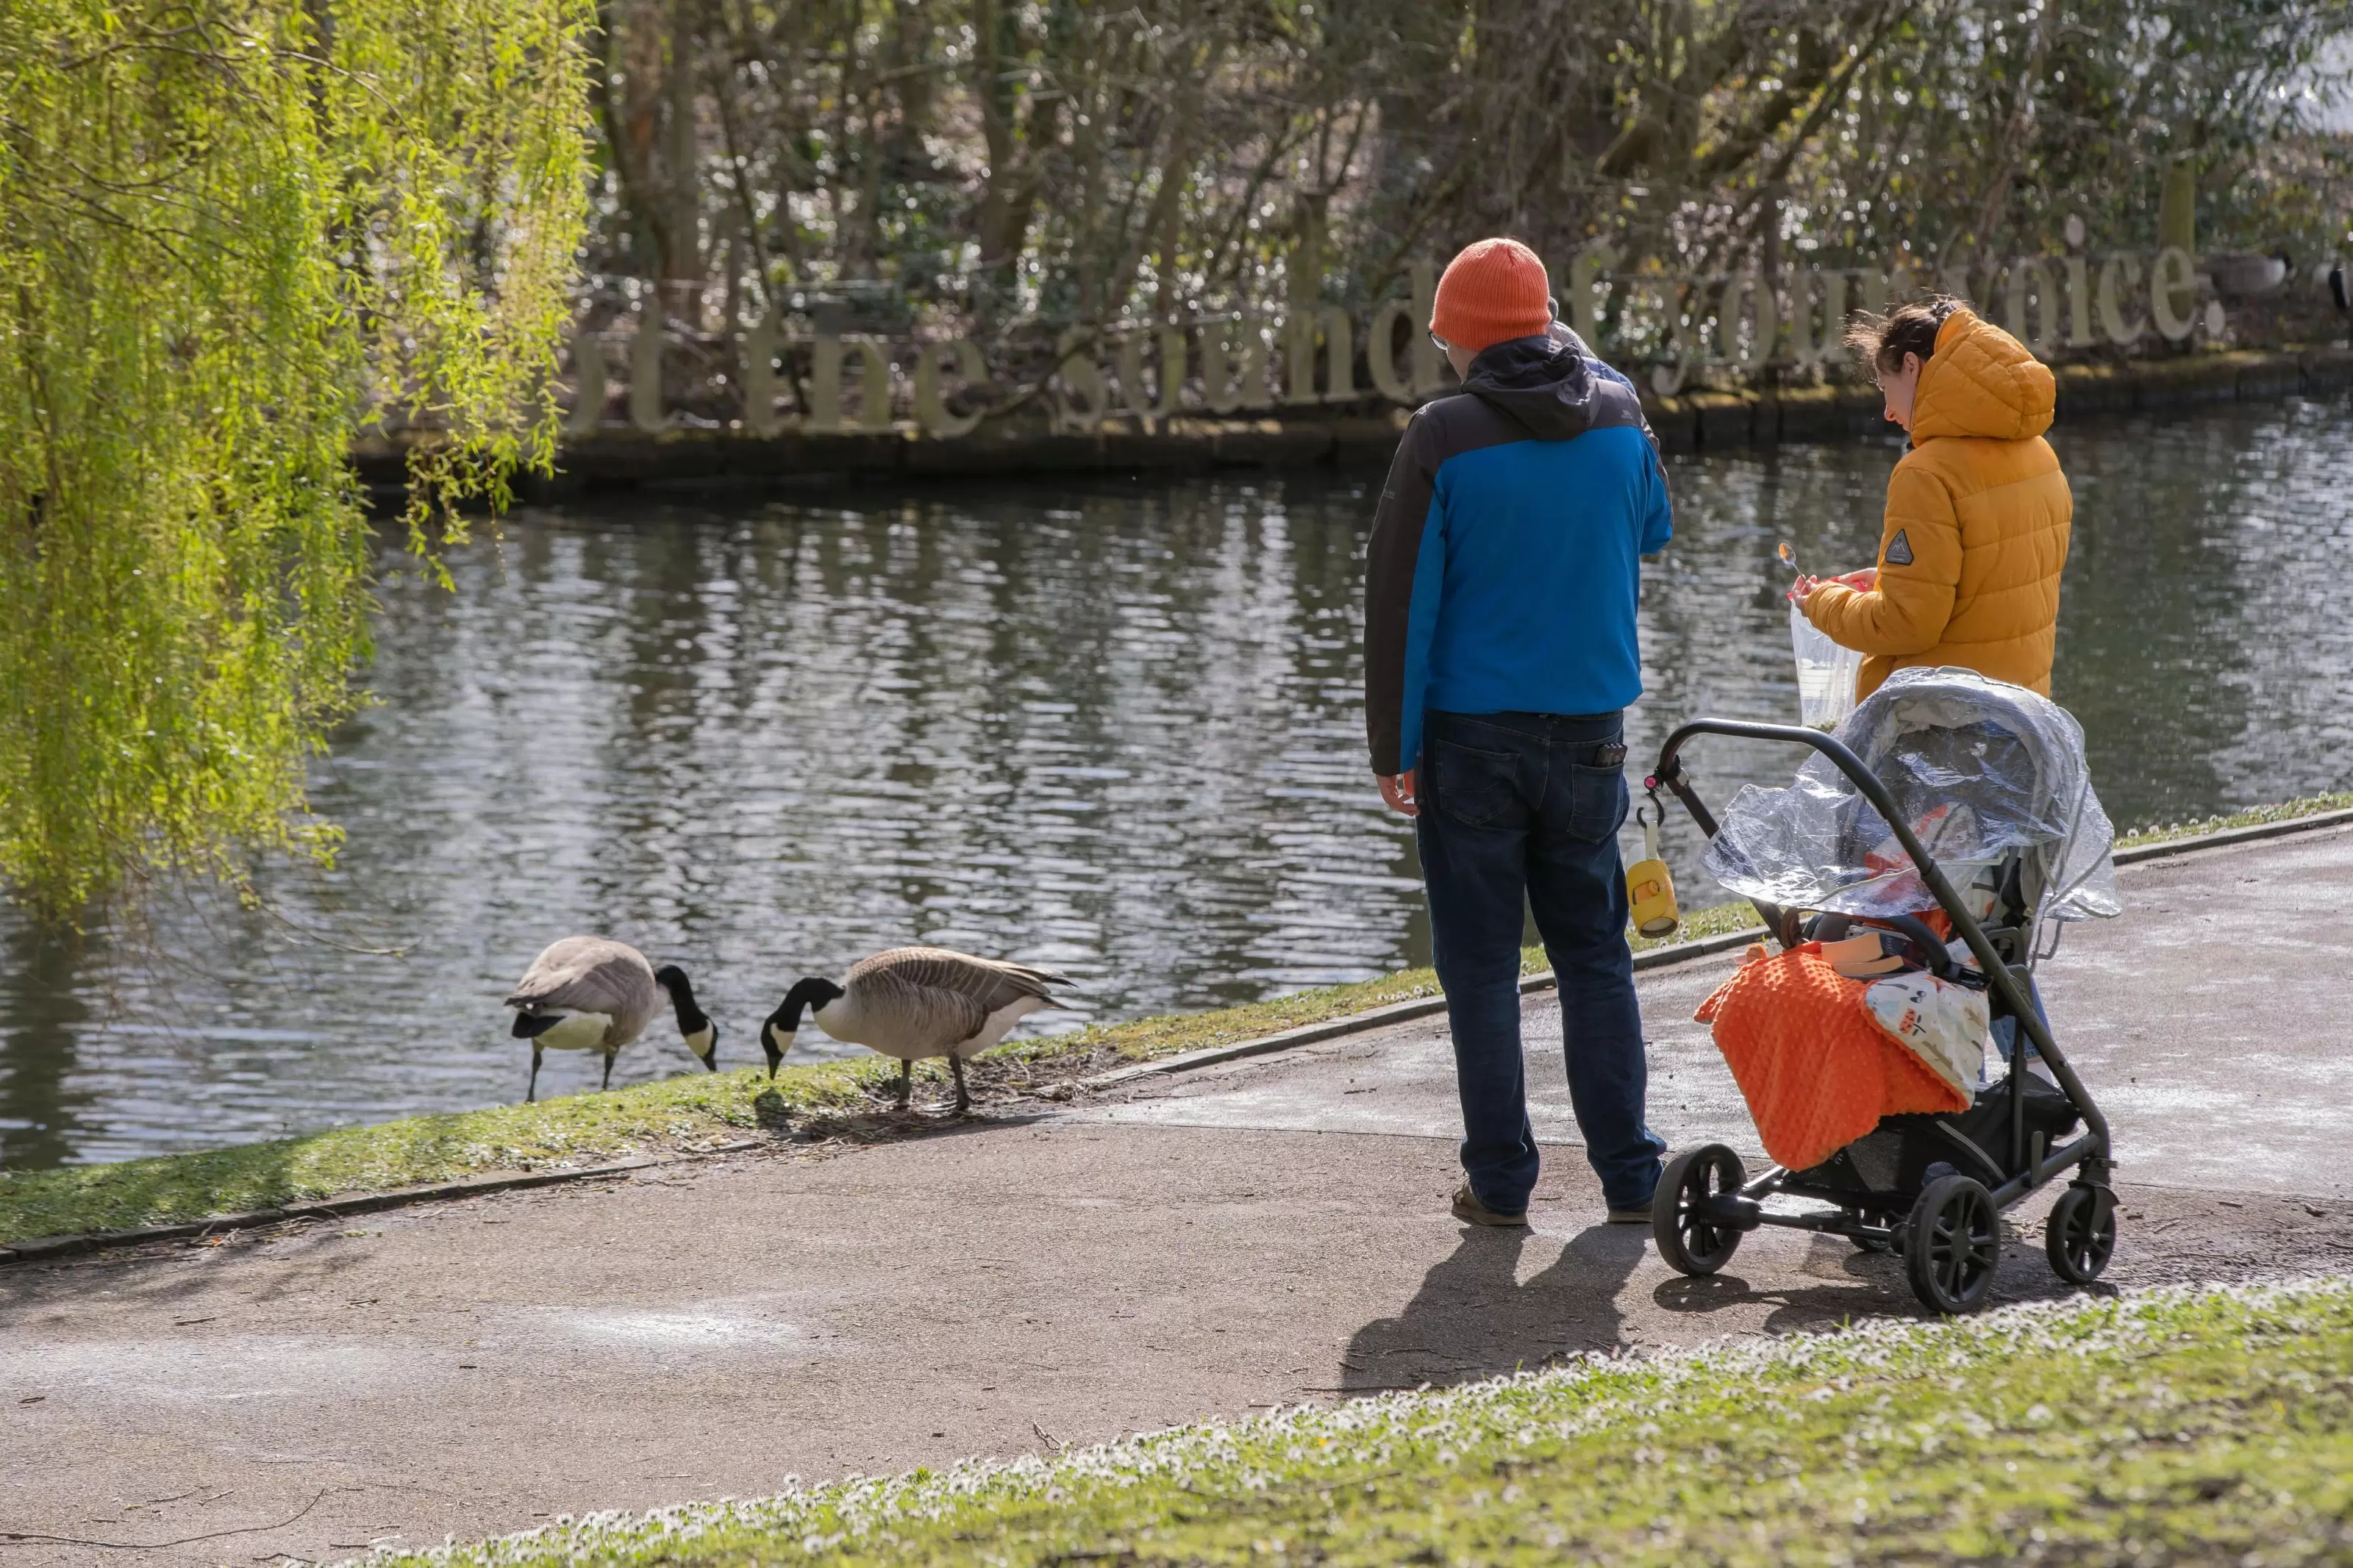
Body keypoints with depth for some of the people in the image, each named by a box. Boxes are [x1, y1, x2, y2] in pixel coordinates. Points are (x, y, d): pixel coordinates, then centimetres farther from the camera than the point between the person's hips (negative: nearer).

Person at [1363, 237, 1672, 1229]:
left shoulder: (1444, 439, -11)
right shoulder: (1621, 419, 1)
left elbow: (1401, 601, -10)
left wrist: (1393, 747, -3)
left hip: (1474, 738, -3)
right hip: (1591, 732, 3)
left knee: (1481, 965, 4)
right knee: (1596, 958, 11)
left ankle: (1500, 1182, 5)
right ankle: (1629, 1176, 9)